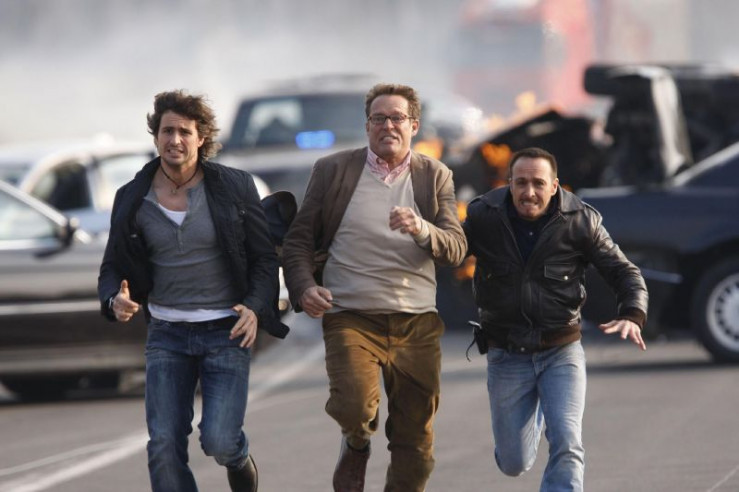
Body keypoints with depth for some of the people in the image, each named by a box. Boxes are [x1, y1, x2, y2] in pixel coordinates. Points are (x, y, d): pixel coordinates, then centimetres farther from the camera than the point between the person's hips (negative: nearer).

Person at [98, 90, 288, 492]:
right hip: (166, 334, 2)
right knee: (164, 446, -8)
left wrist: (256, 308, -18)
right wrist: (116, 301, -17)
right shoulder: (133, 199, 0)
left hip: (226, 332, -2)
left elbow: (265, 258, 0)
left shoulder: (234, 188, -5)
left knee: (218, 441, -12)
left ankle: (239, 458, 25)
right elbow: (114, 268, 6)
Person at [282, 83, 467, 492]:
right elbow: (298, 240, 6)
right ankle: (356, 442, 9)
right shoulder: (333, 171, 4)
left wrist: (422, 230, -22)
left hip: (417, 323, 2)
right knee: (353, 405, -26)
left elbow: (456, 249, -1)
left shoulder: (435, 177, 7)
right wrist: (303, 288, -13)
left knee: (415, 446, 4)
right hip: (352, 317, -2)